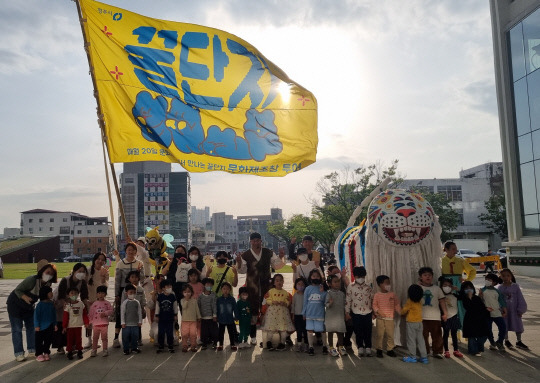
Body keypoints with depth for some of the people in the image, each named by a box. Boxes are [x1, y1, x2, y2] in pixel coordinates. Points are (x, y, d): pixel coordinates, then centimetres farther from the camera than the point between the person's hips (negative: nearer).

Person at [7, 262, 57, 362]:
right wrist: (25, 297, -42)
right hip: (15, 304, -6)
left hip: (28, 305, 6)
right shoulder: (32, 280, -31)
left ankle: (32, 350, 16)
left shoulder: (48, 284, -12)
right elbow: (17, 290, -25)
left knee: (32, 327, 7)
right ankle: (19, 353, 0)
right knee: (17, 328, -4)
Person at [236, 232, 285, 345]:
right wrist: (239, 263, -21)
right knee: (253, 310, 3)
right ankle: (253, 336, 14)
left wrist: (280, 258, -9)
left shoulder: (268, 253, 4)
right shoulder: (245, 255, -1)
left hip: (266, 285, 1)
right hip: (252, 287, -1)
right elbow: (243, 270, -3)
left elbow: (276, 266, 7)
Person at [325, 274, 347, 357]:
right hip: (331, 315, -4)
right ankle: (331, 348, 16)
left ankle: (340, 347, 24)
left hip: (340, 315, 4)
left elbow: (344, 304, 13)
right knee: (330, 332, 6)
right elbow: (326, 303, -15)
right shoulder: (329, 293, -9)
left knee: (340, 332, 9)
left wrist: (345, 314, 12)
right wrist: (329, 304, -35)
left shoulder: (342, 293, 6)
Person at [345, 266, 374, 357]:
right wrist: (347, 312, -1)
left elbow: (372, 300, 11)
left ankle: (368, 348, 12)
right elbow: (348, 300, 1)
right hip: (356, 313, -1)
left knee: (368, 332, 3)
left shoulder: (369, 288, 6)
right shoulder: (350, 287, 1)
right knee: (358, 332, 4)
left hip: (367, 313, 1)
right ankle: (360, 348, 13)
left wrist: (374, 312, 8)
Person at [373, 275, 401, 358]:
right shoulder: (377, 295, 0)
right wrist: (377, 311, -16)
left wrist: (400, 312, -3)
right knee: (380, 334, 2)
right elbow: (374, 305, 0)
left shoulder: (392, 294, 4)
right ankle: (379, 349, 13)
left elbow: (397, 305, 7)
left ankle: (390, 349, 17)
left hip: (390, 318, 2)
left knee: (390, 335, 4)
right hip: (380, 318, -2)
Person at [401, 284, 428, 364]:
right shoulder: (420, 301, 2)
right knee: (420, 340, 11)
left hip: (411, 322, -6)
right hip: (419, 322, 6)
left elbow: (404, 311, -5)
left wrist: (401, 312, 15)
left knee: (411, 340, 4)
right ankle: (424, 357, 12)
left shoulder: (409, 301, -15)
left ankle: (412, 357, 9)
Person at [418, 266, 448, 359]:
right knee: (423, 335, 5)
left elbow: (442, 300, 7)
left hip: (435, 317, 1)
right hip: (422, 317, -1)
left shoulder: (437, 288, 6)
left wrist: (445, 313, 4)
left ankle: (437, 352, 17)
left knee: (437, 335, 5)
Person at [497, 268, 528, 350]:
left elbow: (520, 299, -3)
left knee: (518, 325, 6)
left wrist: (521, 310, -5)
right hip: (504, 311, 0)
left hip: (515, 310, 0)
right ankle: (506, 341, 27)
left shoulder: (516, 286, -5)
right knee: (505, 326, 9)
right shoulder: (499, 287, -3)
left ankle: (519, 341, 22)